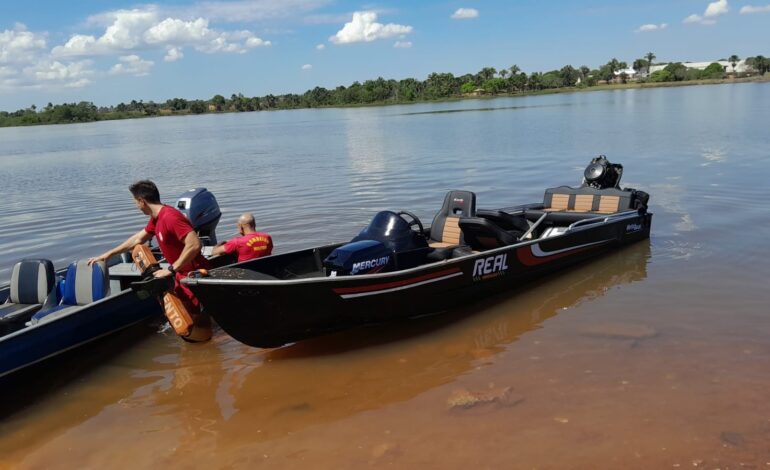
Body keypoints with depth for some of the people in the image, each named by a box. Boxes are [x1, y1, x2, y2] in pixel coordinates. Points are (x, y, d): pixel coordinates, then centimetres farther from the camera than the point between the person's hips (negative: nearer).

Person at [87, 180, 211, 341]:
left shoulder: (170, 217, -25)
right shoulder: (156, 218, 8)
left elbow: (194, 245, -33)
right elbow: (138, 238, 23)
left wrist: (171, 269, -26)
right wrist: (108, 254, 27)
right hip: (182, 274, 10)